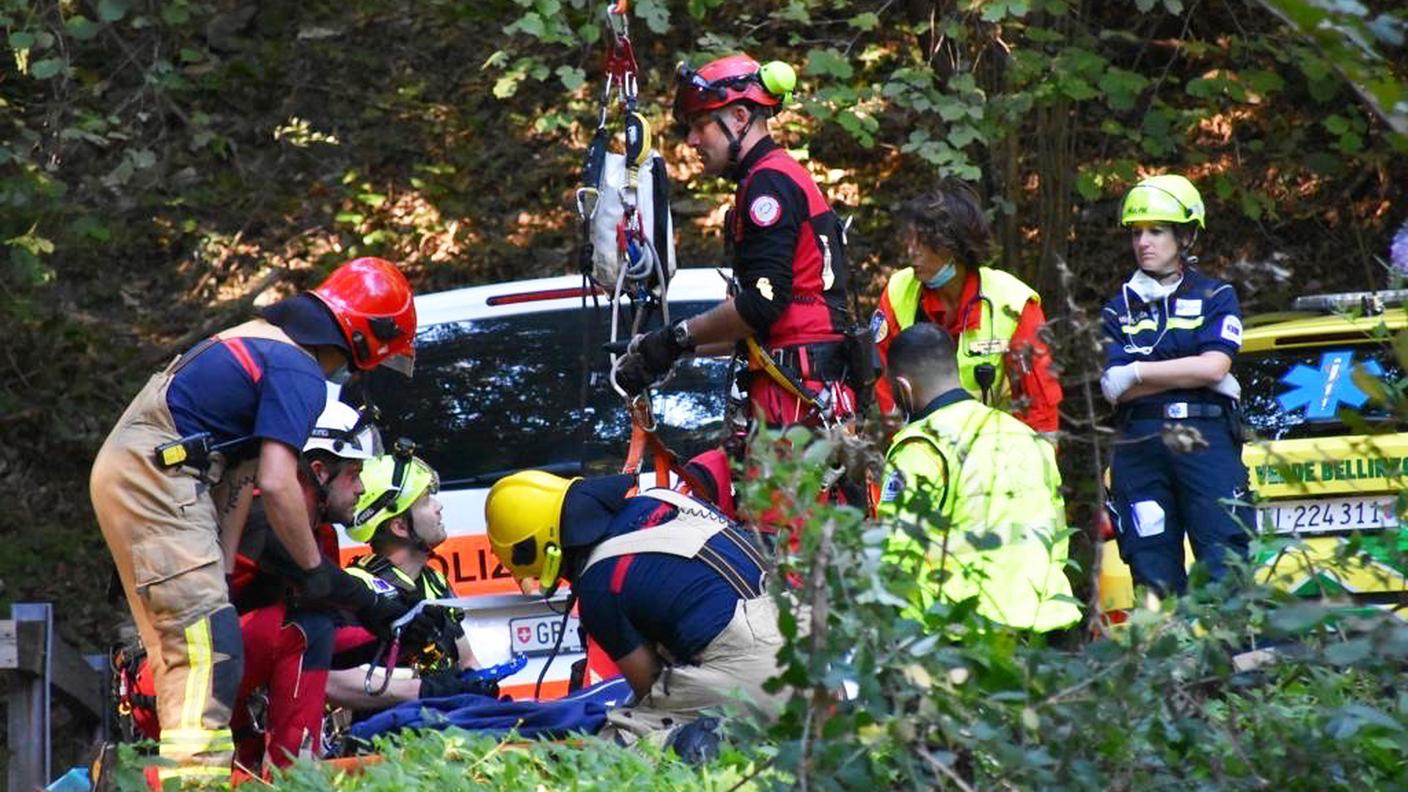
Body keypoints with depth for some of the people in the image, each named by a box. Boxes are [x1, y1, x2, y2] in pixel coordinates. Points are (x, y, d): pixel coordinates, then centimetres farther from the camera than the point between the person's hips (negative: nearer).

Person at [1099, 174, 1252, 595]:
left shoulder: (1215, 297, 10)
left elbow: (1214, 366, -6)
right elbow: (1112, 387, 1)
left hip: (1205, 439, -3)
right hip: (1138, 447, 3)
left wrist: (1138, 373, -3)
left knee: (1224, 570, -10)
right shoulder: (1118, 310, 15)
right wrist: (1187, 373, -6)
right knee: (1154, 577, 1)